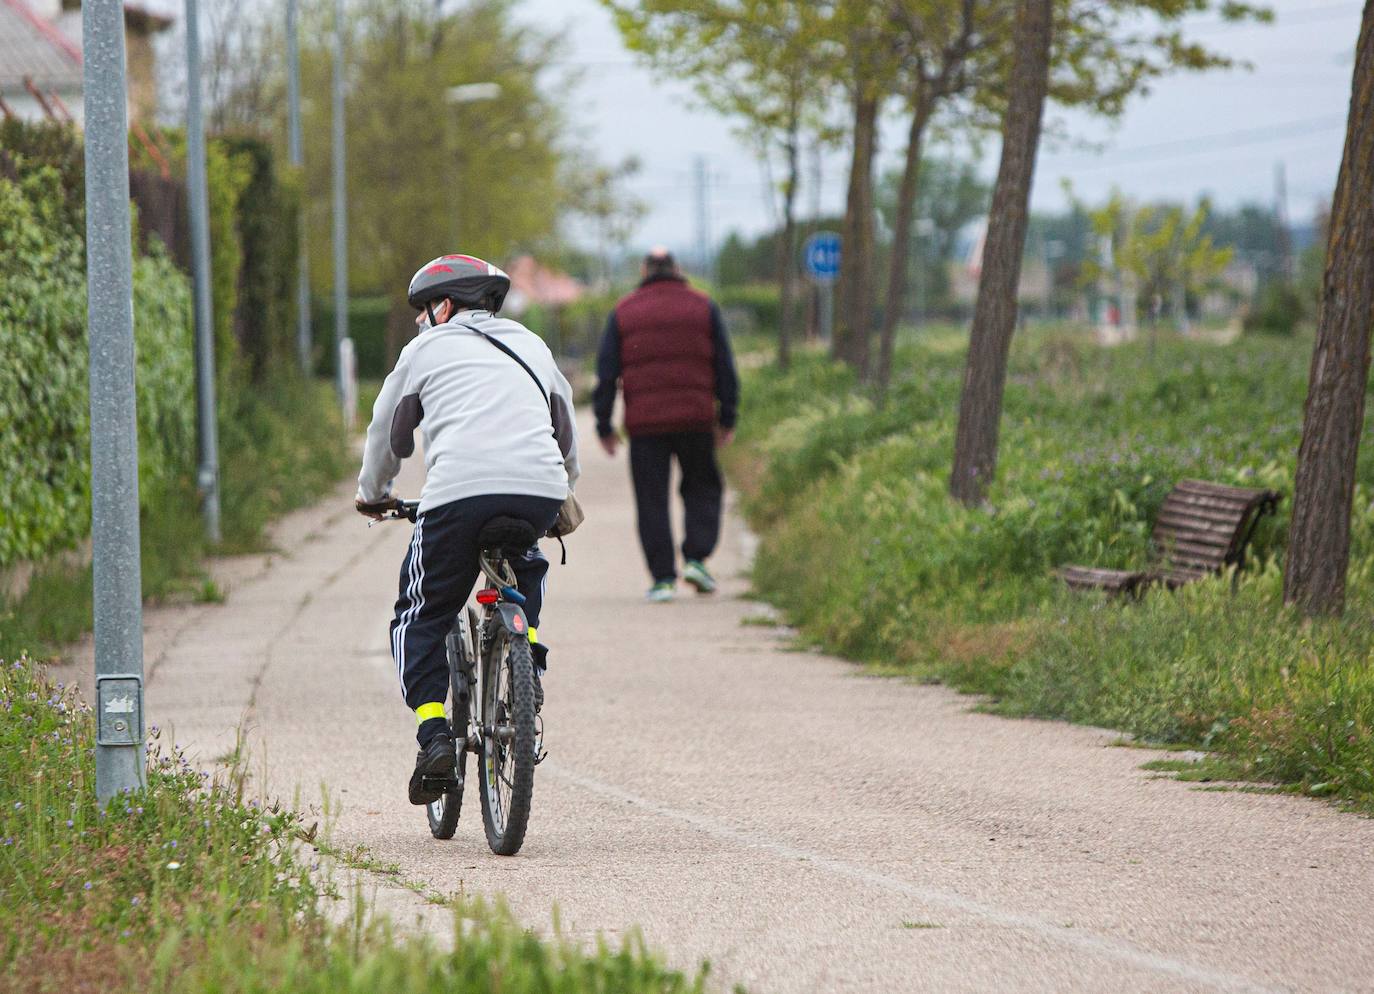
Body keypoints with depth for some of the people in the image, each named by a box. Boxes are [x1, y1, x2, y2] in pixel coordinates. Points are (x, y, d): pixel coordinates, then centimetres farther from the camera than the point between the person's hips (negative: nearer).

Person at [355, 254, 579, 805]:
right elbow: (565, 428, 39)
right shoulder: (531, 345, 29)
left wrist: (372, 494, 45)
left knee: (420, 620, 10)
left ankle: (434, 735, -7)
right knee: (525, 566, 37)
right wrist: (563, 489, 56)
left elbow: (388, 432, 27)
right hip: (541, 492, 4)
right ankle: (527, 657, 14)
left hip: (460, 493, -4)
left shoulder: (427, 349, 18)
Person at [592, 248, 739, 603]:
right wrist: (727, 419, 9)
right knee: (702, 487, 17)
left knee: (652, 500, 4)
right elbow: (724, 367, 4)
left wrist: (604, 426, 6)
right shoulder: (703, 307, 7)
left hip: (644, 423, 0)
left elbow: (606, 373, 2)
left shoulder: (624, 312, 6)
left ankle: (663, 577, -1)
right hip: (696, 420, 0)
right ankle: (696, 557, 0)